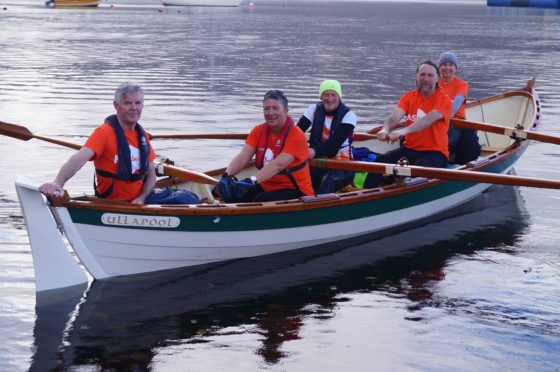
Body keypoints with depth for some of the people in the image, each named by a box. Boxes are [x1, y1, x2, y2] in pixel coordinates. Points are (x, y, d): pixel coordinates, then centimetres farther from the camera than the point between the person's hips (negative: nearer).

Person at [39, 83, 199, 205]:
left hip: (140, 197, 7)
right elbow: (79, 158, -32)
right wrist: (58, 183, -50)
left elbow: (151, 174, 11)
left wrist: (141, 198, -11)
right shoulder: (105, 132, -15)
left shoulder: (142, 134, 8)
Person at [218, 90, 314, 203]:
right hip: (266, 186, 6)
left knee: (261, 201, -32)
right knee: (232, 196, -16)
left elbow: (278, 165, -30)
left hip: (295, 190, -5)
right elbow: (243, 157, -11)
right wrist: (227, 175, -31)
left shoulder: (296, 135, -16)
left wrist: (252, 180, -44)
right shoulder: (259, 131, 3)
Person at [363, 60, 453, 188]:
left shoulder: (444, 100, -9)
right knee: (381, 160, -19)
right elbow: (395, 116, -13)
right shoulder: (409, 96, 6)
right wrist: (385, 129, -38)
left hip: (435, 152, -5)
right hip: (410, 149, 5)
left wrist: (404, 131, -46)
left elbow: (428, 120, -28)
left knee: (420, 168, -37)